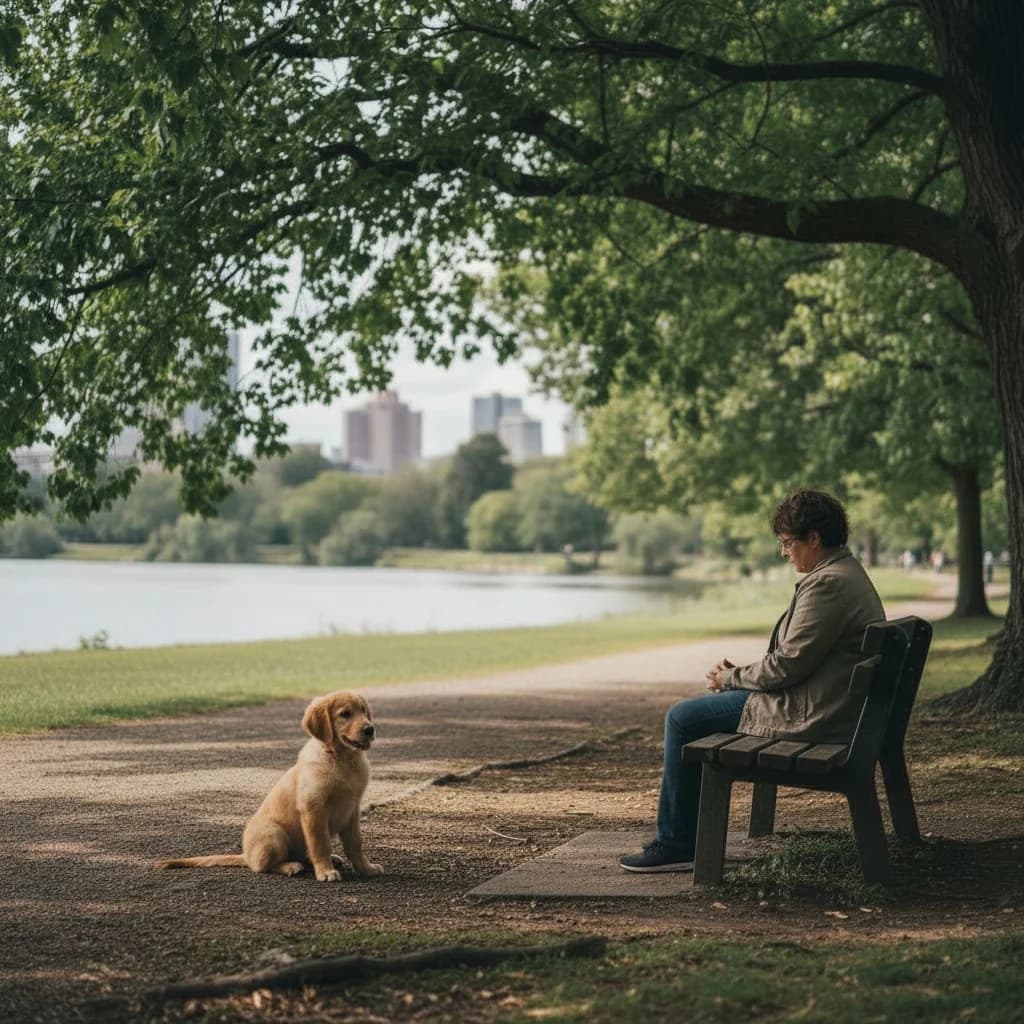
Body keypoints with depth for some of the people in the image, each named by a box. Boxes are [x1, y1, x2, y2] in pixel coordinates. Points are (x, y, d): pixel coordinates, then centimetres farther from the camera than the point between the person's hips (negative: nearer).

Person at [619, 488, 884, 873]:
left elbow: (788, 664, -21)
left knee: (682, 718, -5)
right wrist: (737, 675, 9)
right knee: (695, 712, 22)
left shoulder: (826, 584, -20)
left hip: (808, 716, -11)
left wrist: (732, 677, -5)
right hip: (830, 707, 11)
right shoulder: (848, 573, 15)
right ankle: (686, 834, 24)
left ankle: (676, 844, 2)